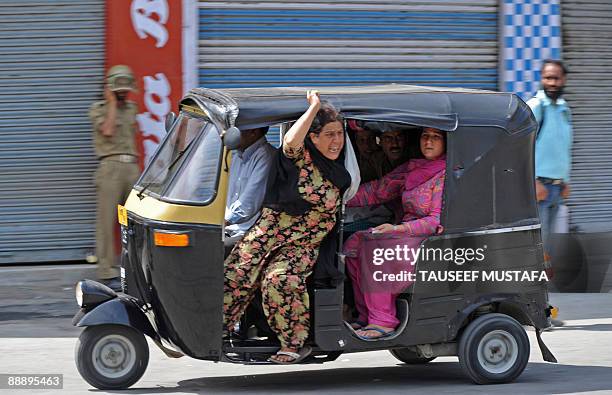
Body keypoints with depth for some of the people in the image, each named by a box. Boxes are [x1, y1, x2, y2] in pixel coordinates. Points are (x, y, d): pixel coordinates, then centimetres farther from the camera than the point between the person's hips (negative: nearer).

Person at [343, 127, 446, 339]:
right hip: (406, 233, 9)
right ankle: (366, 315, -8)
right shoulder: (411, 169, 15)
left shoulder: (445, 175, -10)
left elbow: (437, 221, -16)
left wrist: (397, 229, -25)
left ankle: (383, 321, -29)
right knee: (354, 243, -7)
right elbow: (378, 190, 18)